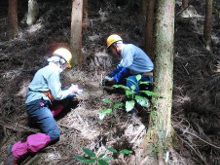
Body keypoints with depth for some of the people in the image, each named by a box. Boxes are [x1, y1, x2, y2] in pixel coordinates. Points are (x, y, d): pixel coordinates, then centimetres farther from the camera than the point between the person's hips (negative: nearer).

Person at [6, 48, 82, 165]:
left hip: (36, 103, 10)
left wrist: (70, 90, 21)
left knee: (67, 96, 14)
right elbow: (57, 95, -12)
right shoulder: (53, 72, -9)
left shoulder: (47, 70, 21)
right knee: (53, 135, -21)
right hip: (37, 105, -10)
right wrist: (71, 91, 5)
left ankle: (45, 118, 6)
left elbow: (53, 92, 25)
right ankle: (17, 150, -25)